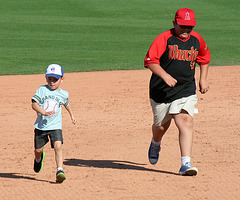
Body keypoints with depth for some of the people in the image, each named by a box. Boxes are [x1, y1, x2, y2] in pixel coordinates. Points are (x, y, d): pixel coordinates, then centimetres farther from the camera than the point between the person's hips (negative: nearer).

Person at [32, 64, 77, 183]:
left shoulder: (63, 94, 4)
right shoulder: (42, 90, -4)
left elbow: (66, 104, 27)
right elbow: (34, 104, -11)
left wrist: (71, 115, 37)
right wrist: (44, 112, -25)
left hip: (55, 126, 0)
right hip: (41, 125, 0)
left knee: (58, 146, -22)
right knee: (38, 149, 10)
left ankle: (59, 171, -25)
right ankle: (38, 159, 47)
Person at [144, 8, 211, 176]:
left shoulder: (197, 40, 4)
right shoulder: (164, 39, -11)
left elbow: (204, 58, 24)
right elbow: (150, 61, -20)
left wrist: (203, 79, 14)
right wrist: (164, 75, -33)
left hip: (186, 91, 2)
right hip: (161, 91, -2)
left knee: (186, 122, -18)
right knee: (161, 125, 12)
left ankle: (186, 163, -23)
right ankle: (156, 144, 49)